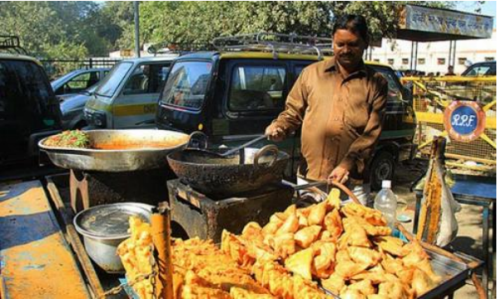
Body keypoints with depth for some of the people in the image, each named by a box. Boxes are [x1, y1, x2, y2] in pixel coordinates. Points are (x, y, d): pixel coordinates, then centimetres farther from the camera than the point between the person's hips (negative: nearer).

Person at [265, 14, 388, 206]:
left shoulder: (376, 84, 3)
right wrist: (279, 126, -10)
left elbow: (372, 132, -4)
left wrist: (348, 164, -16)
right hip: (309, 176, 1)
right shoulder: (311, 73, 6)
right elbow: (293, 112, 12)